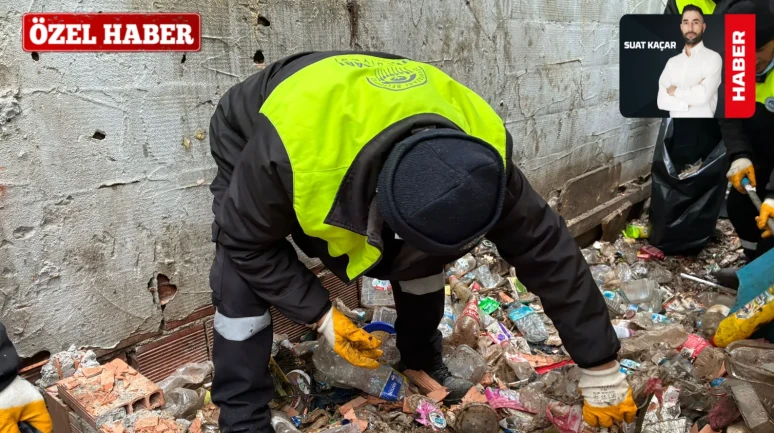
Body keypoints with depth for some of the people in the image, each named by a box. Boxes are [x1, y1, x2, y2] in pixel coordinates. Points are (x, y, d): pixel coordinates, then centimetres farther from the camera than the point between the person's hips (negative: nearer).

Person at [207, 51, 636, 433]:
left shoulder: (477, 153, -34)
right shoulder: (288, 149, -47)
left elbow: (548, 252, -25)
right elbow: (246, 240, -27)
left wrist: (600, 368, -18)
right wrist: (320, 315, -27)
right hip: (250, 145, -2)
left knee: (420, 259, -7)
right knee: (243, 288, -21)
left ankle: (423, 361, 19)